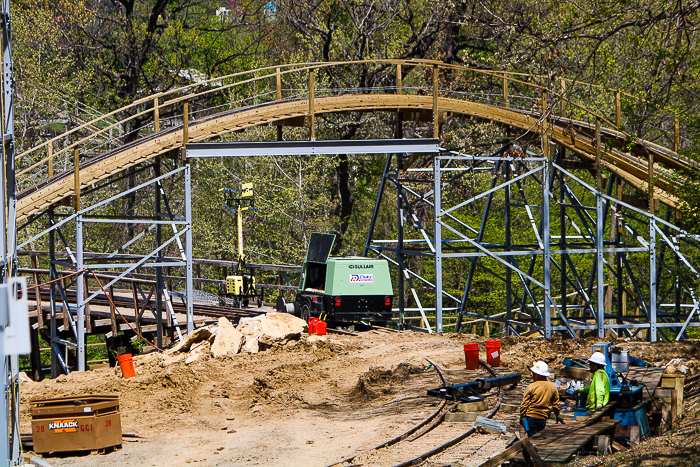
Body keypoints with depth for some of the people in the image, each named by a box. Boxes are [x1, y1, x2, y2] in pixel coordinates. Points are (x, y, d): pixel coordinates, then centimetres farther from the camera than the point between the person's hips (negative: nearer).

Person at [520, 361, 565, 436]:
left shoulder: (531, 387, -10)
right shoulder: (552, 386, 2)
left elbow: (524, 404, -7)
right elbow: (555, 404, 13)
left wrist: (522, 417, 3)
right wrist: (558, 415, 26)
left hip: (530, 416, -4)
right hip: (543, 418, 4)